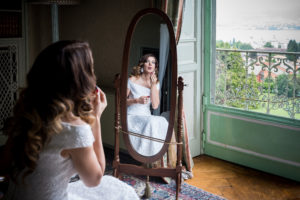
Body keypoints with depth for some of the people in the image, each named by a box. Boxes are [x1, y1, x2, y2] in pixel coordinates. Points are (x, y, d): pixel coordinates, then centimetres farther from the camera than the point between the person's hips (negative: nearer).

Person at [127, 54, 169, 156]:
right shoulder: (132, 80, -1)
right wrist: (137, 100, -16)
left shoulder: (156, 83, 10)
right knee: (152, 122, -33)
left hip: (147, 117, 4)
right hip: (132, 117, -4)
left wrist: (153, 85, -9)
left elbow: (155, 105, -4)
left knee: (162, 122, -27)